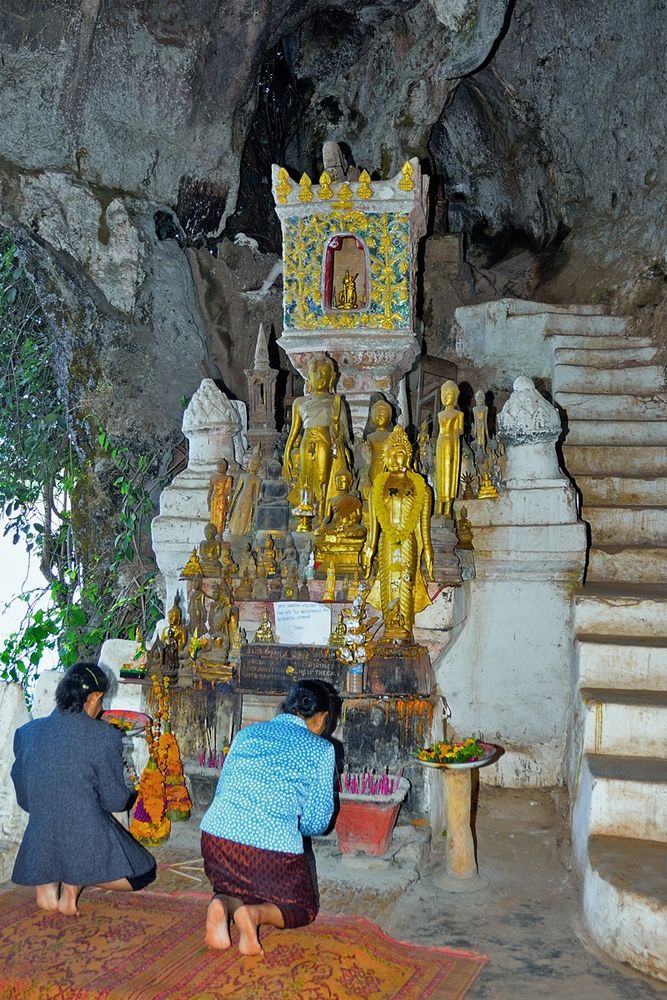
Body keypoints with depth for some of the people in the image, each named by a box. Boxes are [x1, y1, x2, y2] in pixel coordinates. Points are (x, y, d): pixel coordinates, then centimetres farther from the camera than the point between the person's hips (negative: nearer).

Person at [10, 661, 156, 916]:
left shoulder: (26, 733, -2)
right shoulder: (104, 736, -15)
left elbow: (24, 800, 9)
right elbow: (116, 801, -7)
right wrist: (129, 789, 16)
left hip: (39, 852, 5)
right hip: (87, 843, -5)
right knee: (142, 873, 21)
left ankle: (47, 884, 10)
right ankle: (76, 879, -5)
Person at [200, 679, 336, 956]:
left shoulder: (247, 733, 16)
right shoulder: (321, 750, 4)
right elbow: (317, 822, 5)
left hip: (215, 833, 4)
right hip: (273, 846, -4)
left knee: (235, 888, 31)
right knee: (303, 909, 20)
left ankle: (223, 905, -3)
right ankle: (255, 914, -10)